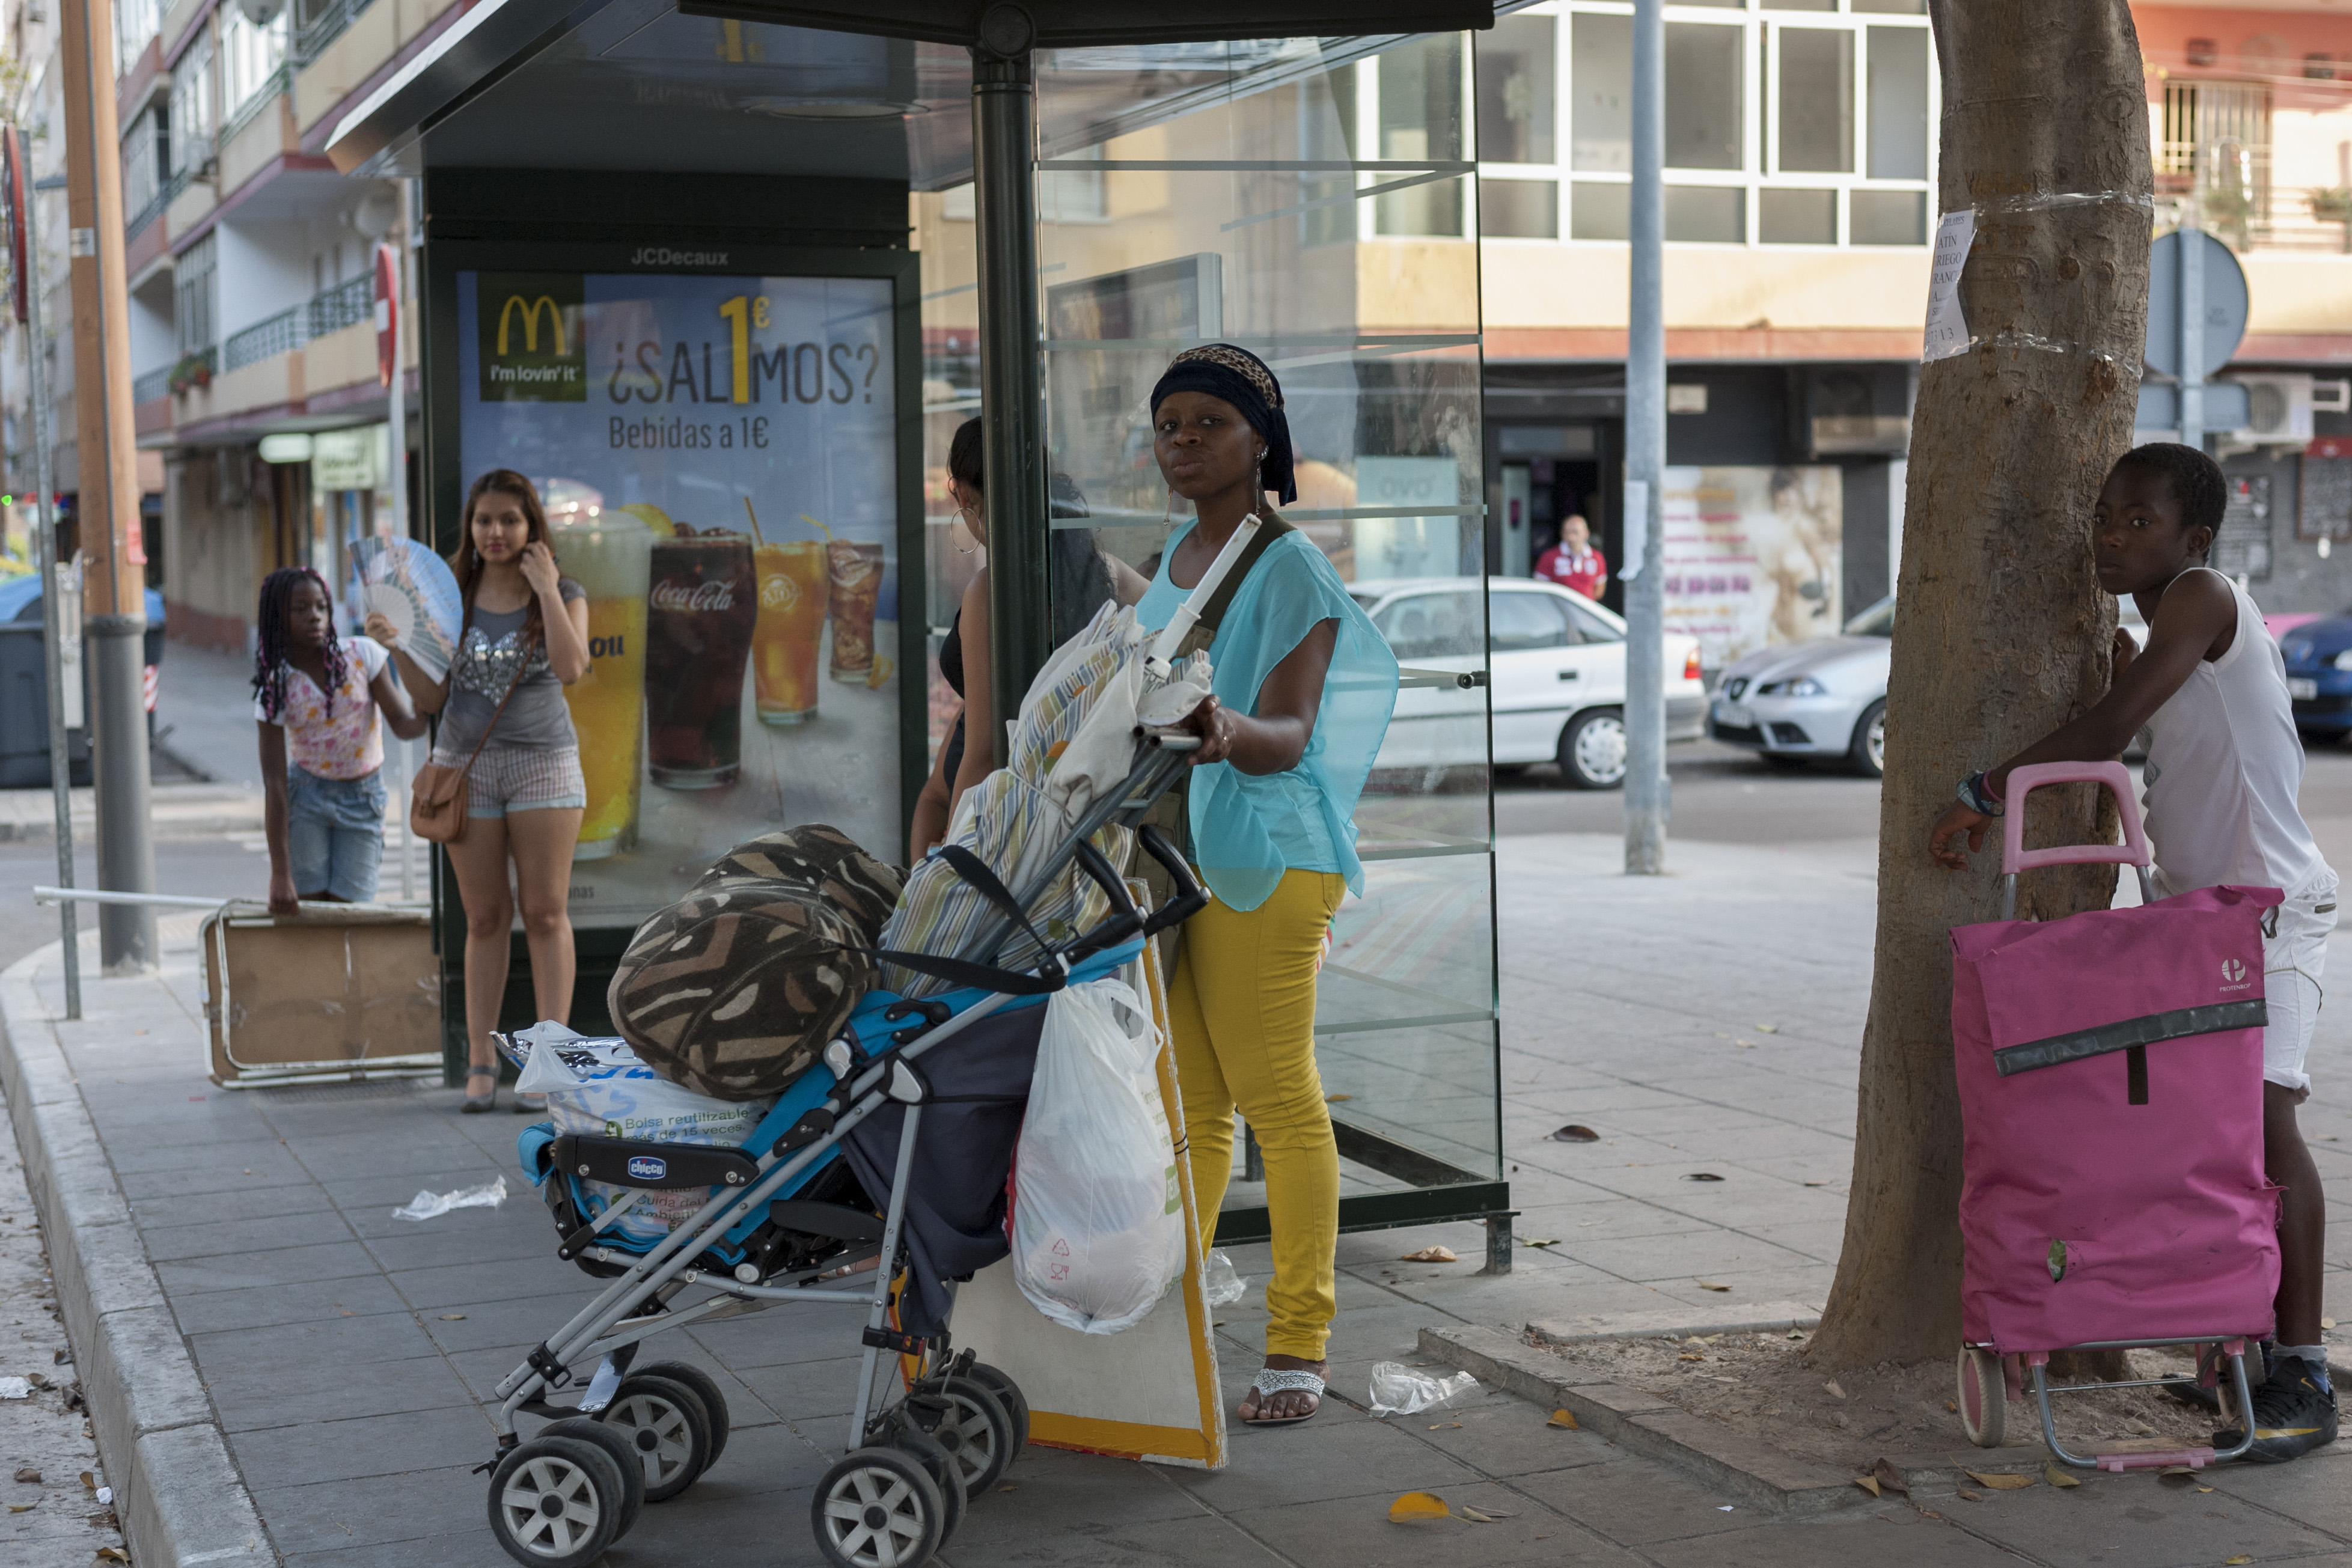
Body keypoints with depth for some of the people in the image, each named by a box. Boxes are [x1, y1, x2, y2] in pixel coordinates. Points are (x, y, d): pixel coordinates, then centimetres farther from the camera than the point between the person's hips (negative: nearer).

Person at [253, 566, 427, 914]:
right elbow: (274, 784, -15)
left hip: (362, 799, 0)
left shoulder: (363, 654, -11)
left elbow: (403, 725, -14)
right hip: (306, 796, 0)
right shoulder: (276, 688, -12)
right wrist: (280, 874, -19)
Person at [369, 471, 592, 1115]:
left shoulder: (563, 595, 1)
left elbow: (570, 668, -17)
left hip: (543, 763, -2)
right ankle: (480, 1062, 9)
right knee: (484, 917, 5)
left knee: (545, 913, -2)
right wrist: (398, 648, -11)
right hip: (465, 765, 2)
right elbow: (432, 697, 5)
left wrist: (546, 589, -14)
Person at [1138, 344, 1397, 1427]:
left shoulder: (1292, 568, -7)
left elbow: (1287, 733, -17)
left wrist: (1231, 730, -36)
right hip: (1166, 849, 7)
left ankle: (1298, 1342, 2)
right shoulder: (1172, 563, 16)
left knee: (1277, 1095, -4)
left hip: (1263, 854, -7)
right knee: (1184, 1101, 11)